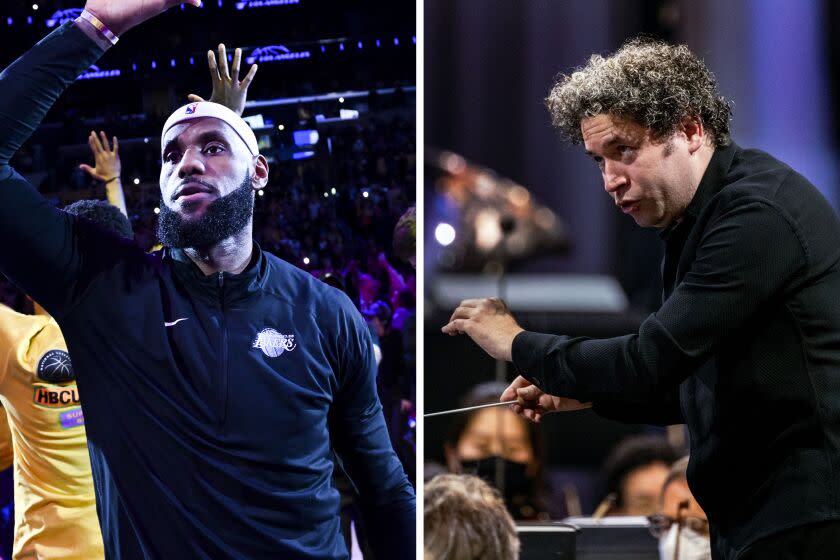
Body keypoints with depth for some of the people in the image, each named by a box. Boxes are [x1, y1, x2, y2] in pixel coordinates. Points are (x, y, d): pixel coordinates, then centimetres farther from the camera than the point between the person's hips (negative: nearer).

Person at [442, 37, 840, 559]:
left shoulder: (759, 210, -17)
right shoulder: (700, 218, 14)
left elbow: (651, 362, -22)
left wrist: (518, 344, -9)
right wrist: (584, 394, 11)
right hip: (752, 516, 9)